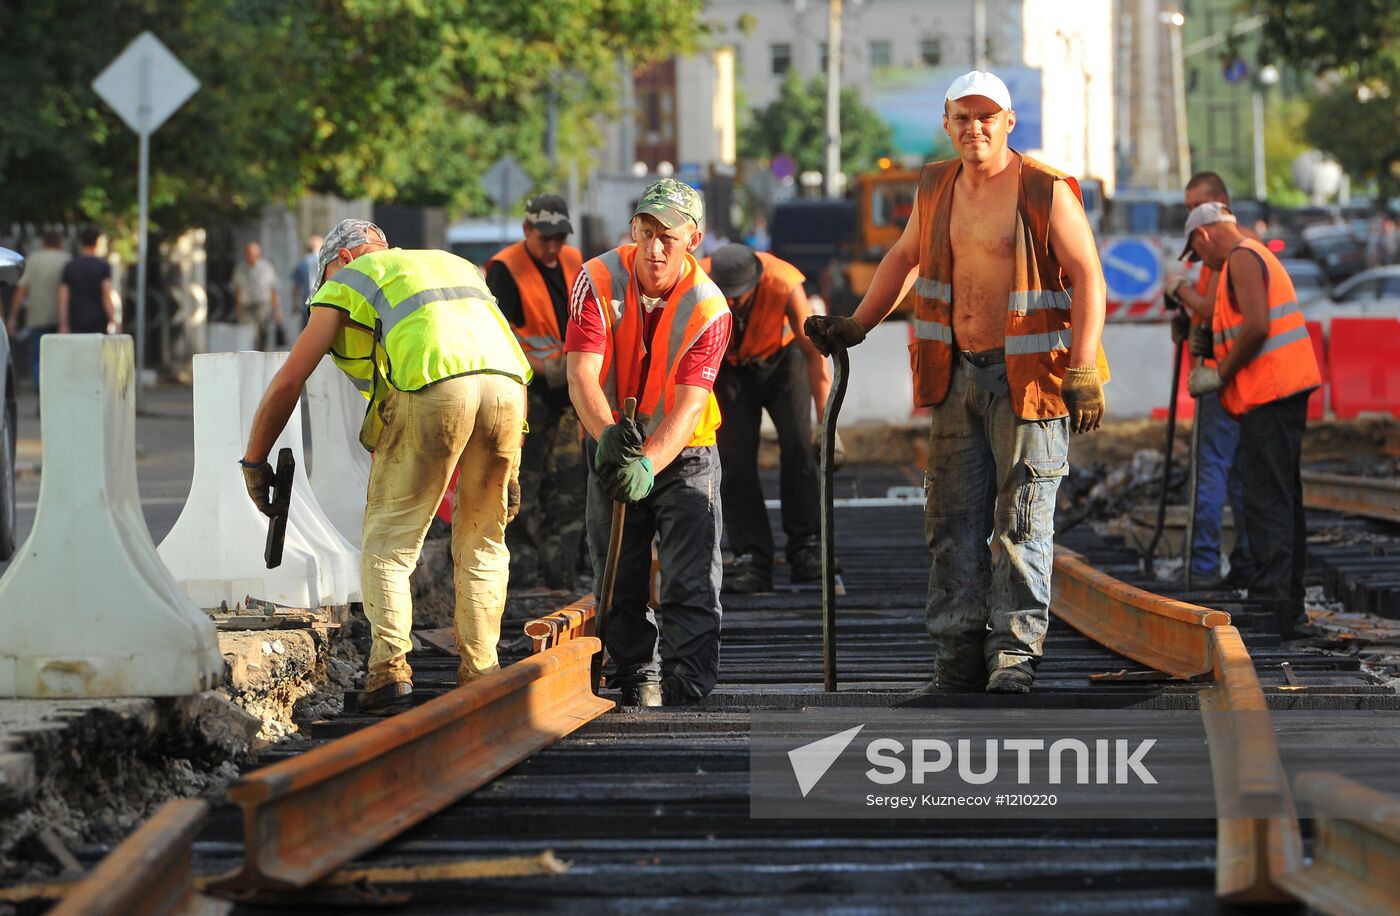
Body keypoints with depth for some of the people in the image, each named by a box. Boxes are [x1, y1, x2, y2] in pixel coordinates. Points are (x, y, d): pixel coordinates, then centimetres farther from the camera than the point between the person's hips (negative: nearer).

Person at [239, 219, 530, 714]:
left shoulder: (346, 282, 23)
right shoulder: (456, 264, 38)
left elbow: (287, 383, 20)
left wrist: (255, 462, 32)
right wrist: (509, 469, 35)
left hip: (431, 386, -4)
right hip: (506, 382, 4)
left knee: (388, 542, 6)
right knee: (481, 542, 17)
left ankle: (389, 668, -7)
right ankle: (480, 674, 13)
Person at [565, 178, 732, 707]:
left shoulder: (709, 309, -22)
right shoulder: (598, 281, -18)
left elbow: (690, 404, -29)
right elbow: (582, 374, -28)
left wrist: (650, 464, -45)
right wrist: (607, 433, -47)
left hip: (684, 453, -2)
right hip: (614, 448, 2)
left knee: (690, 579, -12)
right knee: (620, 577, 7)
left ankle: (686, 680, -14)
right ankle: (637, 676, 20)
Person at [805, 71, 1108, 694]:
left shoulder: (1046, 192, -8)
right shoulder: (936, 188, 10)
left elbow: (1087, 275, -10)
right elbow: (904, 259, 26)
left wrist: (1082, 371, -18)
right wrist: (855, 326, 24)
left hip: (1027, 377, -6)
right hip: (958, 376, 6)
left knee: (1021, 519, -6)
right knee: (954, 520, 4)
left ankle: (1014, 654, -2)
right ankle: (958, 660, 8)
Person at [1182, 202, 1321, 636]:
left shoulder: (1242, 259, -9)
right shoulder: (1260, 256, 23)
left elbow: (1256, 327, -21)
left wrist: (1220, 374, -12)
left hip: (1268, 391, -10)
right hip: (1288, 388, 10)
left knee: (1266, 502, -12)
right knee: (1284, 499, 12)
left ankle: (1270, 602, -16)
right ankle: (1289, 606, 15)